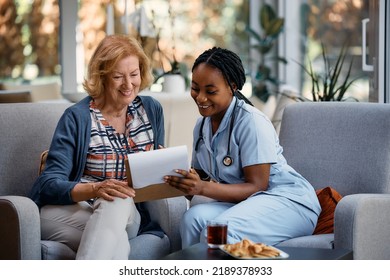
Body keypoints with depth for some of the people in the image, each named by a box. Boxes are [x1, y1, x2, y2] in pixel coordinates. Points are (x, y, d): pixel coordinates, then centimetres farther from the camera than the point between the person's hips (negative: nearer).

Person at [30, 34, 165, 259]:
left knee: (118, 202, -36)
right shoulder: (77, 118, -3)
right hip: (73, 209, -3)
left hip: (130, 213, 4)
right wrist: (94, 189, -31)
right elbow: (50, 183, -11)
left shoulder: (152, 110, 12)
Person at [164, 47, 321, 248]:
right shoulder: (202, 125, 8)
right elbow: (199, 175, 10)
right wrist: (181, 180, -14)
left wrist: (203, 188, -29)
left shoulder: (251, 122, -15)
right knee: (193, 217, -24)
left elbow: (256, 186, -17)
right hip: (242, 201, 7)